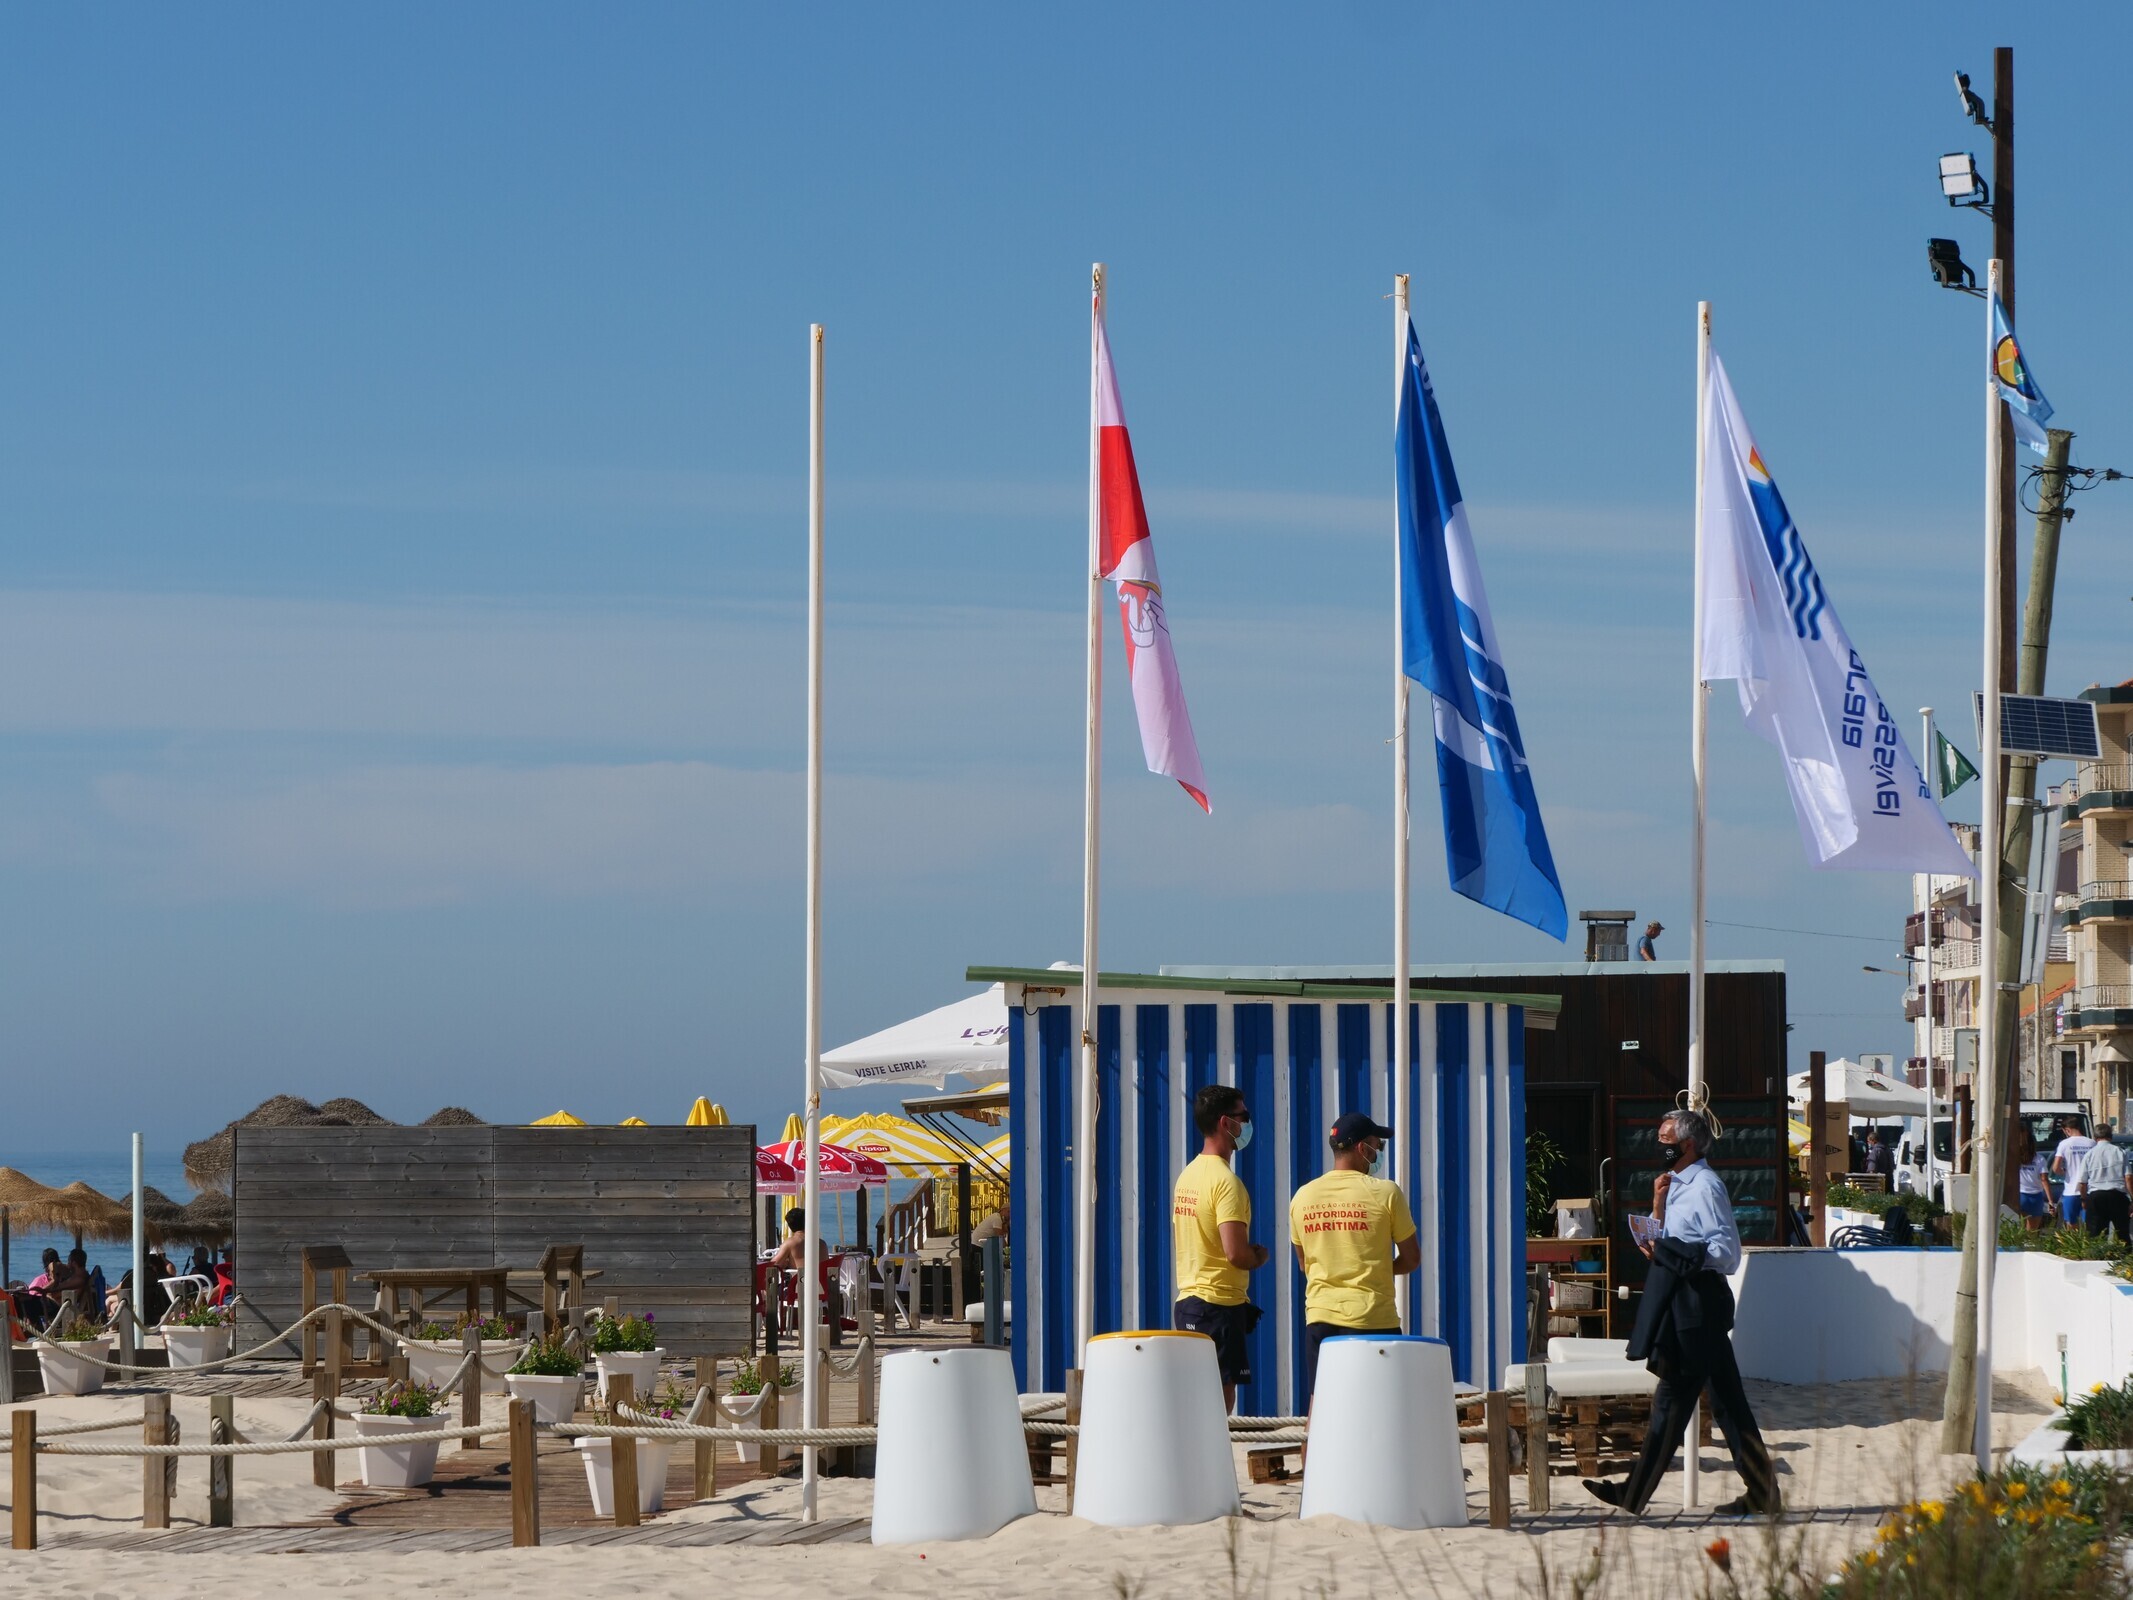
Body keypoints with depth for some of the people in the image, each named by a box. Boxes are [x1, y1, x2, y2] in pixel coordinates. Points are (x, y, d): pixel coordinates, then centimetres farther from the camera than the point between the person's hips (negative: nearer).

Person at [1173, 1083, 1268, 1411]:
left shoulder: (1187, 1175, 13)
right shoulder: (1226, 1181, -15)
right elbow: (1236, 1253, -23)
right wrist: (1259, 1257, -2)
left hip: (1186, 1301, 9)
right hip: (1220, 1303, -9)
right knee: (1222, 1394, -7)